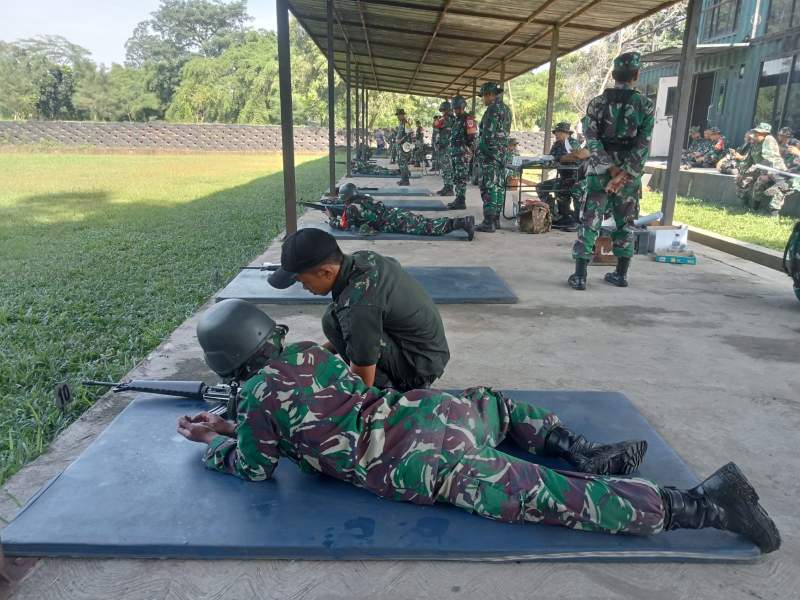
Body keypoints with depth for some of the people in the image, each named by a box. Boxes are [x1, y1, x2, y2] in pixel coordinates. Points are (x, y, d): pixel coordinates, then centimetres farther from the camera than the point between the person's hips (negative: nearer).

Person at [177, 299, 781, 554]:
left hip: (430, 465, -7)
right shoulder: (306, 350, 19)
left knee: (567, 501, -7)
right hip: (431, 407, 7)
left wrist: (216, 444, 31)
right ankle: (584, 452, 19)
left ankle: (704, 500, -7)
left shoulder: (257, 393, -1)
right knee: (493, 401, 37)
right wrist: (231, 424, 37)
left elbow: (256, 465, 14)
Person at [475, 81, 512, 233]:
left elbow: (488, 134, -18)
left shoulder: (493, 109, -13)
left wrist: (481, 151, -11)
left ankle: (489, 223, -10)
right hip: (503, 153, 9)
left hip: (490, 155, -9)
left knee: (489, 188, -9)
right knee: (499, 187, 10)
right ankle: (496, 219, 16)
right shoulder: (506, 109, 16)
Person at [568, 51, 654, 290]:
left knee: (589, 223, 1)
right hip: (630, 175, 1)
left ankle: (579, 276, -4)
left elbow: (592, 138, -11)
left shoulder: (597, 103, -1)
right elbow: (644, 145, -10)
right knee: (625, 225, 14)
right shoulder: (646, 105, 0)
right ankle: (621, 274, 20)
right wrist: (624, 172, -13)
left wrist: (610, 167, -12)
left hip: (600, 172, -1)